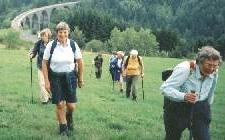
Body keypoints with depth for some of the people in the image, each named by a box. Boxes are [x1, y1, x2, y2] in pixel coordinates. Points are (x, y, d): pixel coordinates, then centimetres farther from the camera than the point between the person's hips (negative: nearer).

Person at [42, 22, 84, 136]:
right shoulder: (51, 45, -8)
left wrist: (80, 78, 7)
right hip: (55, 77, -1)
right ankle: (63, 128, 16)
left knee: (71, 105, 0)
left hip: (70, 76, 1)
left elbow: (80, 62, 4)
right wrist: (46, 81, -7)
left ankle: (69, 117, 36)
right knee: (60, 104, -3)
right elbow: (44, 63, -3)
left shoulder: (73, 45, -4)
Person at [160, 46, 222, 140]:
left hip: (200, 109, 4)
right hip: (177, 108, -4)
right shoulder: (185, 69, -23)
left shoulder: (214, 73, -4)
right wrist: (184, 96, -41)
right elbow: (164, 88, -28)